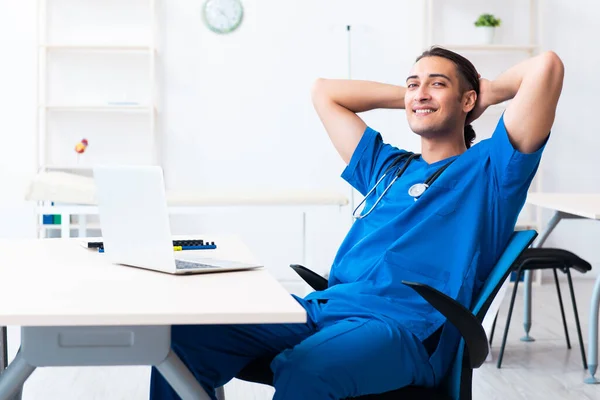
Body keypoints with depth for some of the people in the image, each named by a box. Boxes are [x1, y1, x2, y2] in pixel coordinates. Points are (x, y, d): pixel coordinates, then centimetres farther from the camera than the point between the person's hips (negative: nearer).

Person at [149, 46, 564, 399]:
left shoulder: (489, 169, 12)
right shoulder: (387, 166, 29)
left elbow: (547, 66, 1)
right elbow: (324, 91, 38)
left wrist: (489, 91, 19)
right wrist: (407, 95, 35)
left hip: (403, 326, -6)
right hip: (324, 307, 6)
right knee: (184, 336, -16)